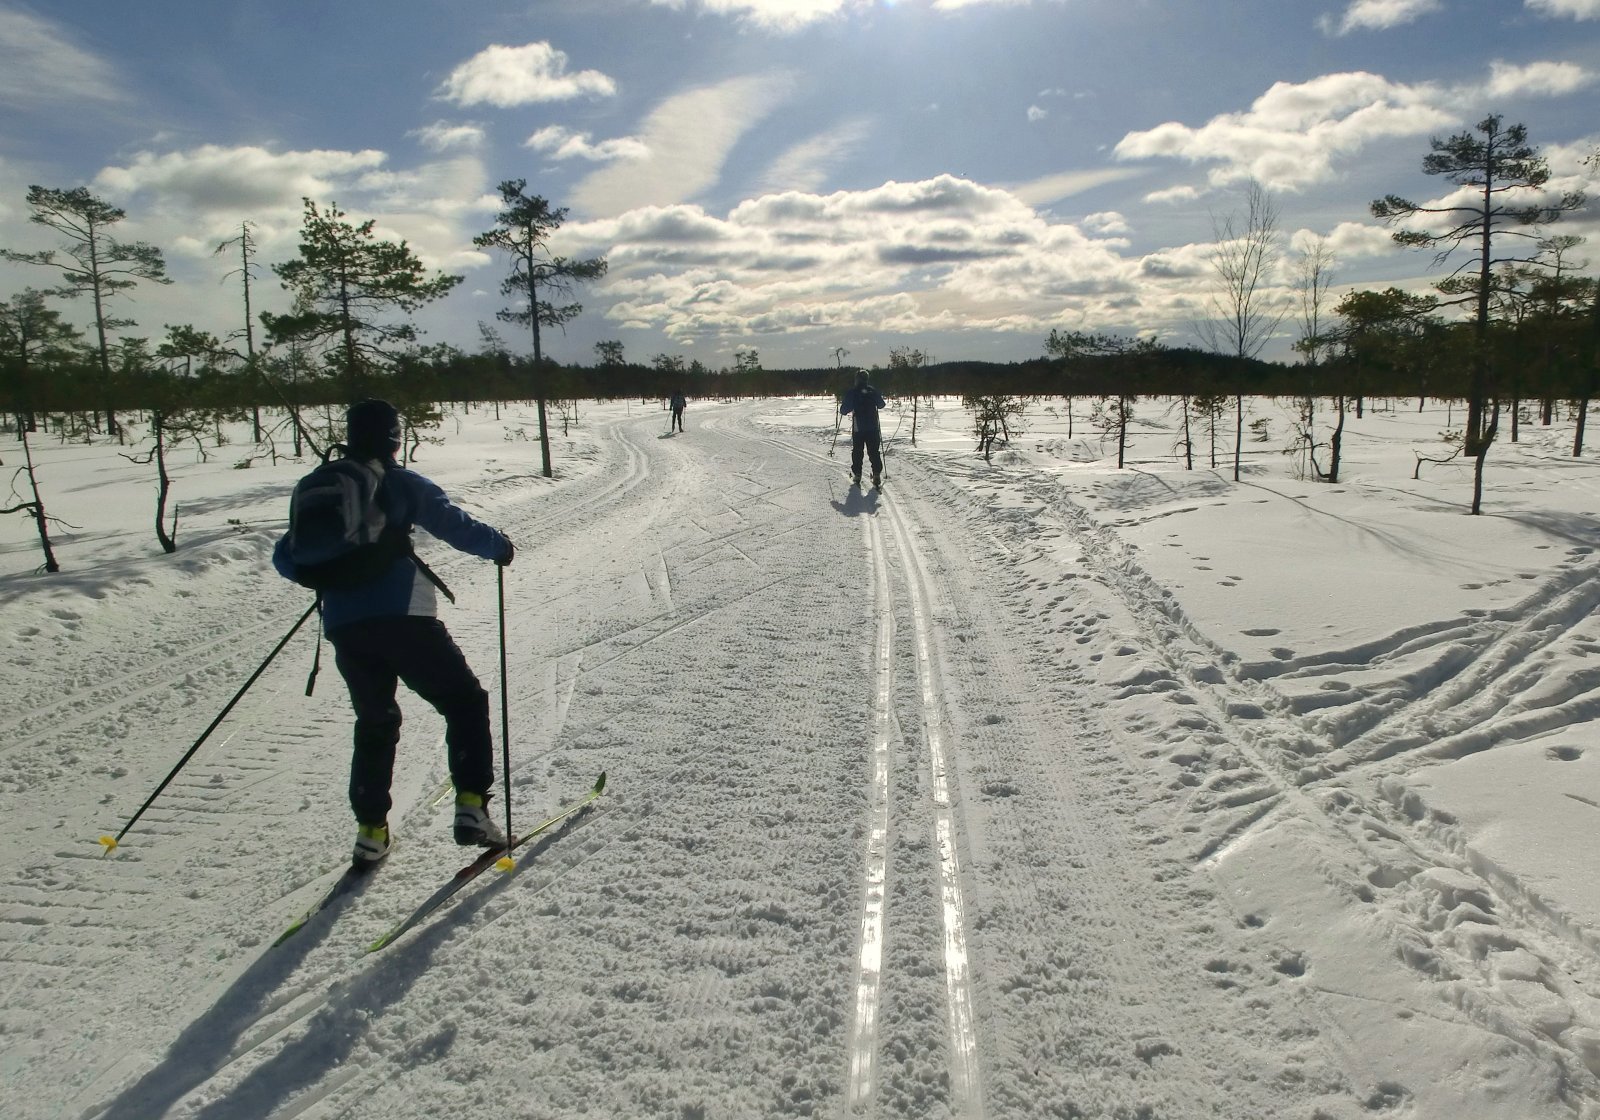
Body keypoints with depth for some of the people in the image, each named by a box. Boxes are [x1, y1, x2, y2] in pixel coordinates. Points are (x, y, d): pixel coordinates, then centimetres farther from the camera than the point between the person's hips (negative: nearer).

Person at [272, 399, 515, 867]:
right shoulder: (399, 483, 2)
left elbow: (284, 558, 21)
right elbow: (454, 524, -2)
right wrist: (498, 545, 15)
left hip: (343, 626, 5)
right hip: (400, 616, -5)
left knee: (374, 721, 22)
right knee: (463, 700, 8)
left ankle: (370, 830, 19)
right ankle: (471, 806, -3)